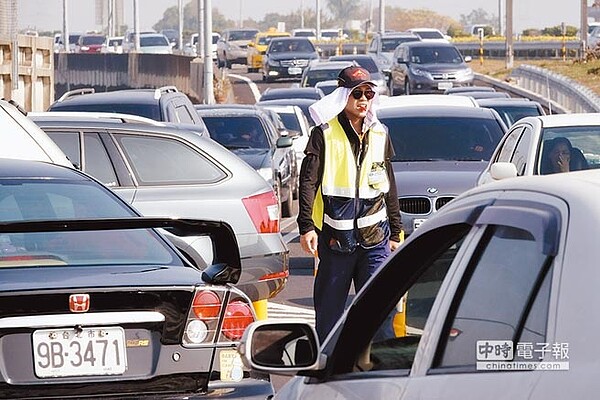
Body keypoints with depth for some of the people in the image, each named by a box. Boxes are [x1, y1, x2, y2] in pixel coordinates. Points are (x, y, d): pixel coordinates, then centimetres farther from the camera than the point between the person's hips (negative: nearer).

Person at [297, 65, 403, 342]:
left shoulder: (379, 135, 12)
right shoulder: (324, 134, -2)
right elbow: (308, 182, -7)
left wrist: (395, 232, 18)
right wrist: (306, 226, -17)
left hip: (374, 236, 3)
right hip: (335, 236, -3)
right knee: (328, 309, 4)